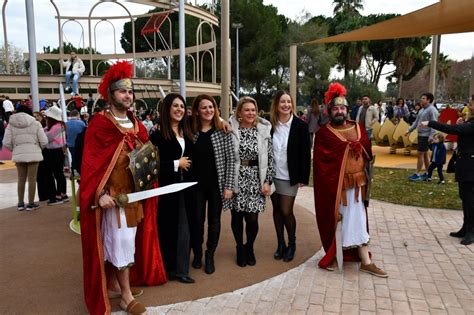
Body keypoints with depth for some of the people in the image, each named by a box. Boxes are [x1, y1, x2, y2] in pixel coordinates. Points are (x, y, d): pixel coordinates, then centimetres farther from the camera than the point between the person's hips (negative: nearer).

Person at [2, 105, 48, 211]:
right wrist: (38, 148, 16)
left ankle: (20, 203, 20)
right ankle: (31, 203, 9)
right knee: (32, 179, 4)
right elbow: (44, 141, -5)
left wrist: (14, 150, 17)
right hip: (33, 153, -2)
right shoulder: (35, 123, -1)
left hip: (18, 154, 3)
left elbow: (6, 143, -2)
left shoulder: (11, 124, 5)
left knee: (21, 179, 15)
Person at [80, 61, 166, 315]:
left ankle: (114, 284, 32)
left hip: (135, 193, 7)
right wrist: (101, 194, -22)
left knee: (126, 240, 15)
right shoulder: (100, 123, -11)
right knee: (122, 241, -3)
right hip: (113, 195, -7)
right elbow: (91, 162, -15)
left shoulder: (135, 124, 9)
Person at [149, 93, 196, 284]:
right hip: (167, 188, -5)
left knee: (183, 228, 8)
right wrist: (176, 164, -11)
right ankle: (167, 268, 22)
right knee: (167, 228, 5)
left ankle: (180, 269, 19)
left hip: (185, 187, 5)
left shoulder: (186, 132, 10)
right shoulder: (158, 134, -9)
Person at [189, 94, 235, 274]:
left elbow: (230, 160, -5)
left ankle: (210, 256, 27)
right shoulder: (191, 131, 1)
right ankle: (197, 254, 31)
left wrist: (228, 185, -9)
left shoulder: (223, 131, -4)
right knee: (197, 220, 9)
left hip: (217, 184, -1)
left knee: (214, 221, 9)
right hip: (196, 184, 1)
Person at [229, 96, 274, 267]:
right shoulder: (231, 129, -4)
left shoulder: (263, 130, 1)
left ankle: (249, 247, 29)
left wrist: (268, 181, -4)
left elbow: (269, 157, 0)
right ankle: (240, 248, 32)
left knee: (252, 218, 1)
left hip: (255, 180, 1)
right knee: (237, 216, 8)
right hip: (236, 180, 0)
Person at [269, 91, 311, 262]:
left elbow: (306, 153, -6)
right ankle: (280, 243, 27)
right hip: (272, 175, 3)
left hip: (289, 176, -3)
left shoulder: (300, 126, -7)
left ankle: (292, 244, 23)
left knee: (286, 211, 0)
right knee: (277, 210, 12)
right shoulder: (270, 125, -2)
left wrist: (303, 177, -9)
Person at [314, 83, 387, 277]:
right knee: (335, 220, 9)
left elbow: (368, 153, 10)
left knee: (357, 222, 10)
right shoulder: (324, 133, -8)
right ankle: (333, 256, 27)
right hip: (333, 186, -4)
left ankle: (365, 262, 18)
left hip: (356, 185, 4)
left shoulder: (358, 128, 7)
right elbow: (320, 162, -13)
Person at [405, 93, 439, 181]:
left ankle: (417, 174, 1)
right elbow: (416, 121, 20)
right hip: (421, 134, 9)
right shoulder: (422, 109, 14)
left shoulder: (432, 110, -15)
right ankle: (427, 173, 23)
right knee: (425, 154, 14)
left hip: (426, 135, -9)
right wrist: (409, 130, 17)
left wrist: (431, 137, -25)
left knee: (420, 154, -6)